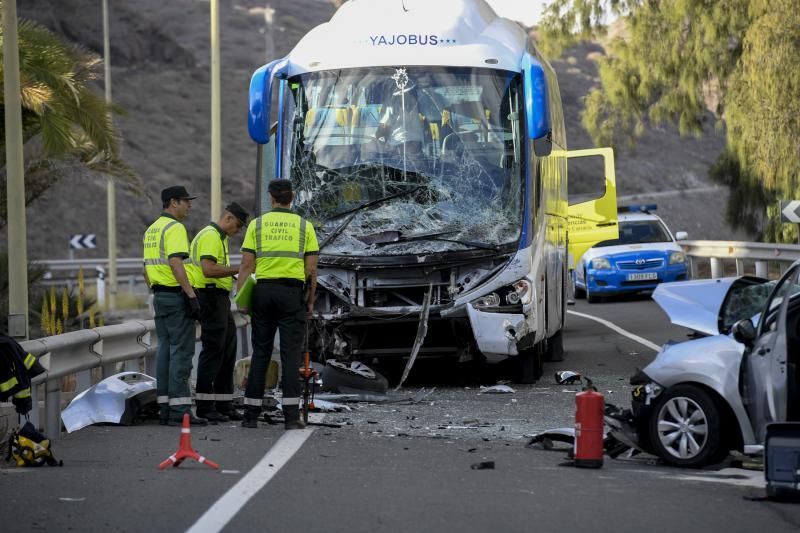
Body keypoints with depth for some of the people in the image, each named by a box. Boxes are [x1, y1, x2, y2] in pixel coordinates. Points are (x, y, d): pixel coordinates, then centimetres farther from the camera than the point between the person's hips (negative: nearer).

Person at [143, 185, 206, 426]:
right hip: (176, 295, -10)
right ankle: (180, 408, -12)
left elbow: (146, 268, 21)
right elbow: (175, 262, -23)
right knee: (181, 351, -9)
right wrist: (191, 295, -24)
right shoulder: (175, 228, -12)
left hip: (159, 295, 10)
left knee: (165, 350, 10)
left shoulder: (151, 230, 18)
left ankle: (165, 407, 10)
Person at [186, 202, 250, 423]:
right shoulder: (210, 237, -13)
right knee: (213, 350, -9)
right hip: (211, 297, -11)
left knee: (228, 351, 10)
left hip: (220, 299, 11)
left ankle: (224, 405, 12)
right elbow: (208, 270, -25)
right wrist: (237, 269, -22)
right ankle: (204, 406, -6)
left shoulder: (219, 238, 21)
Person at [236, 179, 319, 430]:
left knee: (260, 353, 7)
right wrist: (311, 300, 11)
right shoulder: (304, 226, 3)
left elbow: (246, 265, -1)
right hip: (292, 292, -1)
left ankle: (251, 414, 6)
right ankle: (291, 416, -7)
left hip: (263, 290, 1)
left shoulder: (257, 224, 4)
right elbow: (311, 269, 1)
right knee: (291, 353, -2)